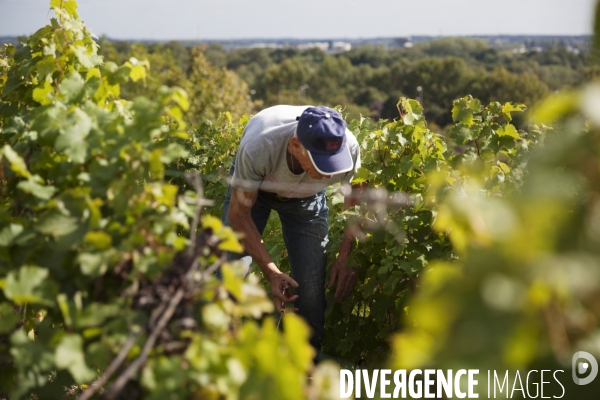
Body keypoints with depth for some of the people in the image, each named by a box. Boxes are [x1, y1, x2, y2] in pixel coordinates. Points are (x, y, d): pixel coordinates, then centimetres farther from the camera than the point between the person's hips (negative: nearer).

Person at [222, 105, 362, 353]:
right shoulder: (257, 147, -42)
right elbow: (238, 214, -26)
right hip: (252, 187, -1)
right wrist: (272, 273, -31)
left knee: (311, 294, -7)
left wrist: (346, 258, -23)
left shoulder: (347, 147, -35)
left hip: (307, 197, 2)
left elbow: (356, 203, -12)